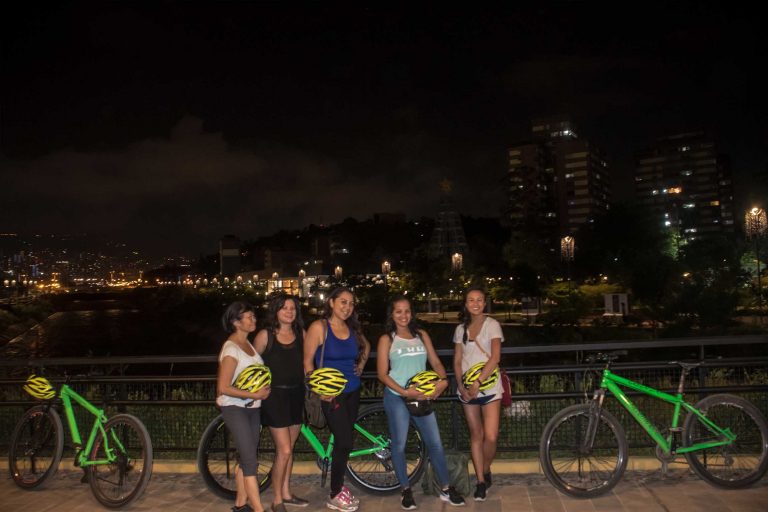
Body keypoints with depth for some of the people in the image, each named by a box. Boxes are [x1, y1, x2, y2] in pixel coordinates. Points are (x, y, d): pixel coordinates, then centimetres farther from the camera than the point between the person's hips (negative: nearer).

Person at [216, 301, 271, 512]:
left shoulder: (248, 343, 7)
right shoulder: (231, 349, -18)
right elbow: (223, 388, -22)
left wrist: (263, 390, 5)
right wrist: (255, 395, -20)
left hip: (252, 408, 8)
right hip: (235, 409, -8)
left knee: (247, 459, 14)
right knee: (251, 461, -8)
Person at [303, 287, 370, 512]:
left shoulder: (352, 329, 6)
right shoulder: (319, 327, -11)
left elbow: (366, 346, 27)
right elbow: (307, 362, -12)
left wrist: (361, 365, 12)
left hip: (352, 392, 6)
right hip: (332, 393, -6)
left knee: (344, 441, 13)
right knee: (345, 441, -8)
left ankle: (338, 485, 30)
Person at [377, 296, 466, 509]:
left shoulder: (421, 335, 9)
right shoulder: (387, 339, -1)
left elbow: (435, 362, 8)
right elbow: (382, 374, -5)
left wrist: (443, 380, -13)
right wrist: (404, 392, -17)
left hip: (422, 395, 3)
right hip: (396, 397, -3)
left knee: (435, 442, 5)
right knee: (399, 444, 5)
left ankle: (446, 489, 19)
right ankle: (406, 491, 21)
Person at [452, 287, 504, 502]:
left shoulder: (492, 325, -3)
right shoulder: (461, 329, 9)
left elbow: (495, 357, -12)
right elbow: (457, 361, 9)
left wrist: (478, 383, -19)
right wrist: (461, 386, -6)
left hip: (489, 386, -3)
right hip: (467, 389, 3)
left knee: (491, 437, -8)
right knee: (476, 435, 8)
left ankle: (486, 471, 19)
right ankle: (481, 481, 18)